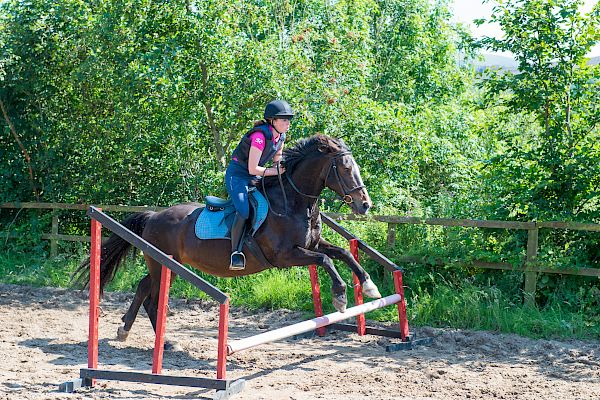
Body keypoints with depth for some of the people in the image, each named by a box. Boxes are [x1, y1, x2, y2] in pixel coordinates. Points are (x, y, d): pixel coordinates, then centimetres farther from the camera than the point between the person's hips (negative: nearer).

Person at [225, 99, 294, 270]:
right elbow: (253, 169, -26)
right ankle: (235, 253, -21)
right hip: (237, 175, -9)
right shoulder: (260, 136, -24)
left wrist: (283, 169, -8)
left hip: (254, 178, 9)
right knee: (243, 211, -27)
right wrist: (276, 171, -20)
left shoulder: (280, 137, 3)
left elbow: (277, 162, 14)